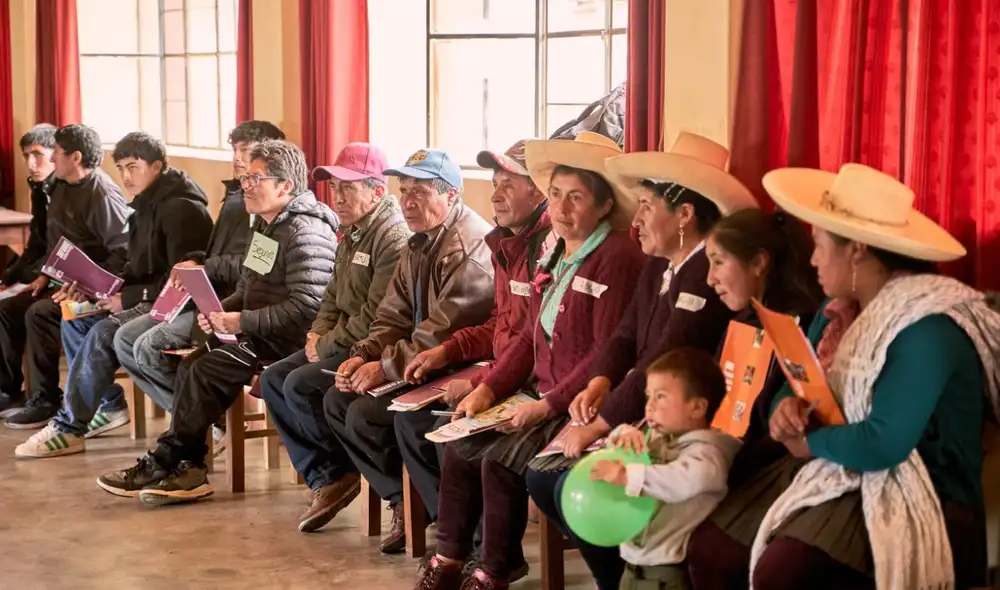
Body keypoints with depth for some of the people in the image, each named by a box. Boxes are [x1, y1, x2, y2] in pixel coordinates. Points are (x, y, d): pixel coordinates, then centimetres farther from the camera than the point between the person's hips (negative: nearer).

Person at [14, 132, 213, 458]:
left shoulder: (182, 209, -18)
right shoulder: (146, 205, 13)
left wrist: (129, 297, -20)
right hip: (147, 298, 11)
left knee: (104, 332, -27)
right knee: (75, 320, 3)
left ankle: (70, 427, -17)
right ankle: (109, 405, 9)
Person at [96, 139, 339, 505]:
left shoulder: (306, 233, -17)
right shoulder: (264, 226, 16)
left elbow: (306, 308, -25)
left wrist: (243, 321, -22)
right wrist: (222, 310, 1)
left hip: (288, 339, -10)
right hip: (255, 332, 10)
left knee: (206, 371, -19)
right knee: (191, 365, -6)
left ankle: (163, 464, -8)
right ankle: (186, 470, -9)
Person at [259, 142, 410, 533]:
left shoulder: (394, 238, -18)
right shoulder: (352, 234, 14)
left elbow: (375, 318, -23)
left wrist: (327, 345, -14)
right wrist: (318, 333, 4)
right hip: (341, 346, 10)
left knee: (301, 385, -22)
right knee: (273, 379, 0)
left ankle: (340, 473, 0)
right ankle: (325, 479, -3)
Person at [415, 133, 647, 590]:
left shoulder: (617, 257, -17)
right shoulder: (558, 254, 12)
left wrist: (548, 405, -21)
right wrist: (489, 388, 4)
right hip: (540, 393, 9)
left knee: (499, 459, -21)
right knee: (460, 445, 1)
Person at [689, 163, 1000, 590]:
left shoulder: (926, 327, -20)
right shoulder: (839, 311, 9)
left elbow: (882, 444, -28)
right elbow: (796, 390, 13)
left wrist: (810, 442, -11)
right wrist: (787, 408, -11)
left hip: (914, 504, -8)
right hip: (835, 478, 9)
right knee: (709, 551, -6)